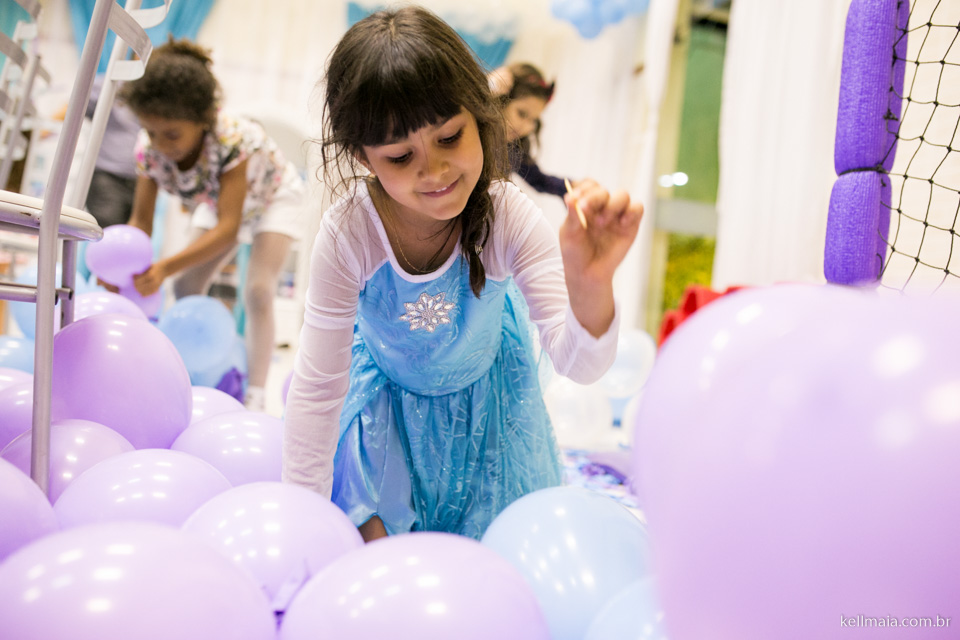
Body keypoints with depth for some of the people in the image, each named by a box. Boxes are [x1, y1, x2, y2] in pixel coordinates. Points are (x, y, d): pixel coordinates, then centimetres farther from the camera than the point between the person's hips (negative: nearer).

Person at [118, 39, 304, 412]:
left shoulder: (231, 141, -42)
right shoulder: (150, 150, -27)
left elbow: (227, 228, -43)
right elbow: (141, 221, -21)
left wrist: (166, 267, -54)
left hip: (273, 197, -5)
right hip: (217, 202, 6)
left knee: (258, 291, -20)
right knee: (186, 289, -3)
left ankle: (255, 395, -12)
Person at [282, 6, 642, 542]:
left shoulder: (510, 217, -33)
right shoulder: (348, 234, -34)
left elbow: (579, 364, -37)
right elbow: (317, 387, -24)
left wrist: (590, 285, -61)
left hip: (484, 392, 1)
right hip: (385, 392, -1)